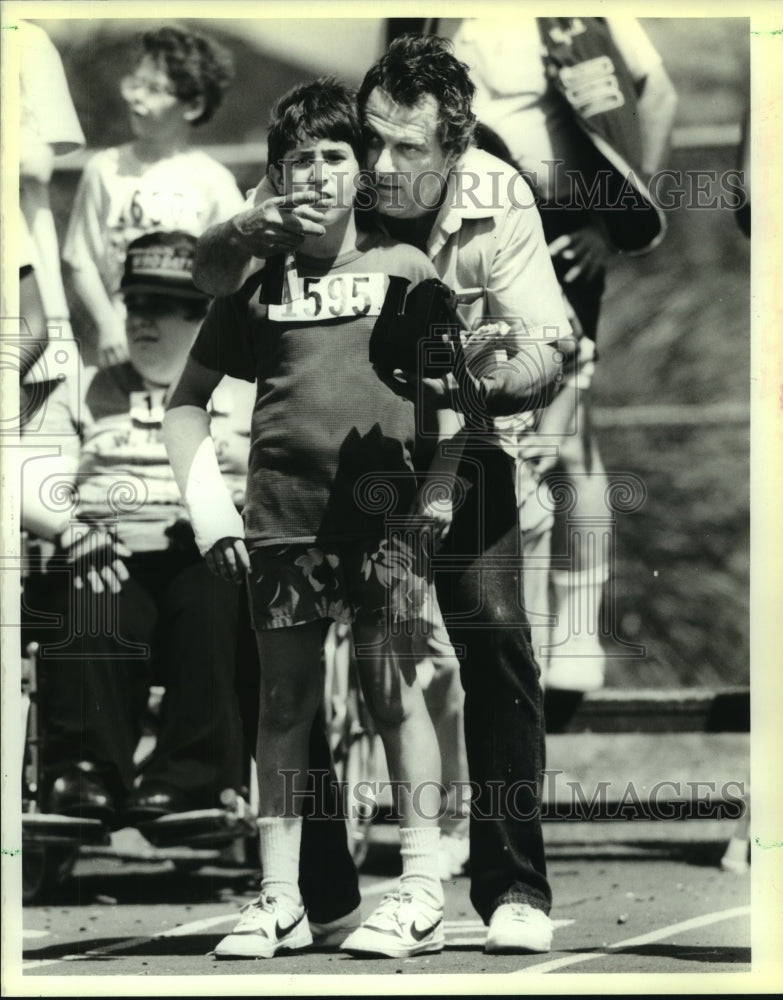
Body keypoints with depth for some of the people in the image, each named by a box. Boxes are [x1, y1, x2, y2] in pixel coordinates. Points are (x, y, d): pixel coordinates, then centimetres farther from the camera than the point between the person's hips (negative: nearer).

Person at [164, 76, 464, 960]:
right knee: (284, 696, 4)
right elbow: (187, 400, 17)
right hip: (281, 514, 2)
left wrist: (443, 488, -4)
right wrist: (208, 504, 6)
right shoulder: (255, 281, 12)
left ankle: (423, 893, -3)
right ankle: (278, 901, 7)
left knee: (392, 683, -5)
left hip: (383, 507, -2)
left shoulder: (402, 268, 7)